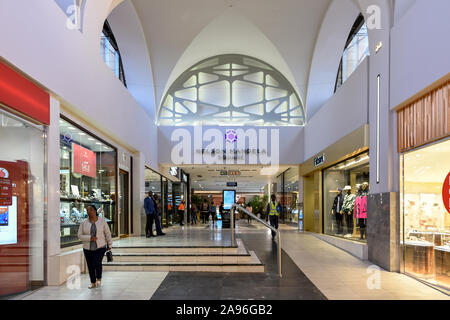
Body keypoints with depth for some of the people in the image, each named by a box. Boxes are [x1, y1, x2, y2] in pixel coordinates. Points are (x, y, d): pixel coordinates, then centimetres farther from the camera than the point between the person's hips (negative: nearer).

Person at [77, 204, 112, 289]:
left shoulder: (102, 221, -4)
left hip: (100, 247, -2)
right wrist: (90, 238, -18)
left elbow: (107, 233, 3)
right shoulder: (84, 223, -2)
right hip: (88, 248, 2)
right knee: (90, 266, 6)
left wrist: (110, 245, 5)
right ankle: (93, 283, 26)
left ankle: (99, 278, 11)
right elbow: (80, 235, -4)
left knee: (97, 263, -17)